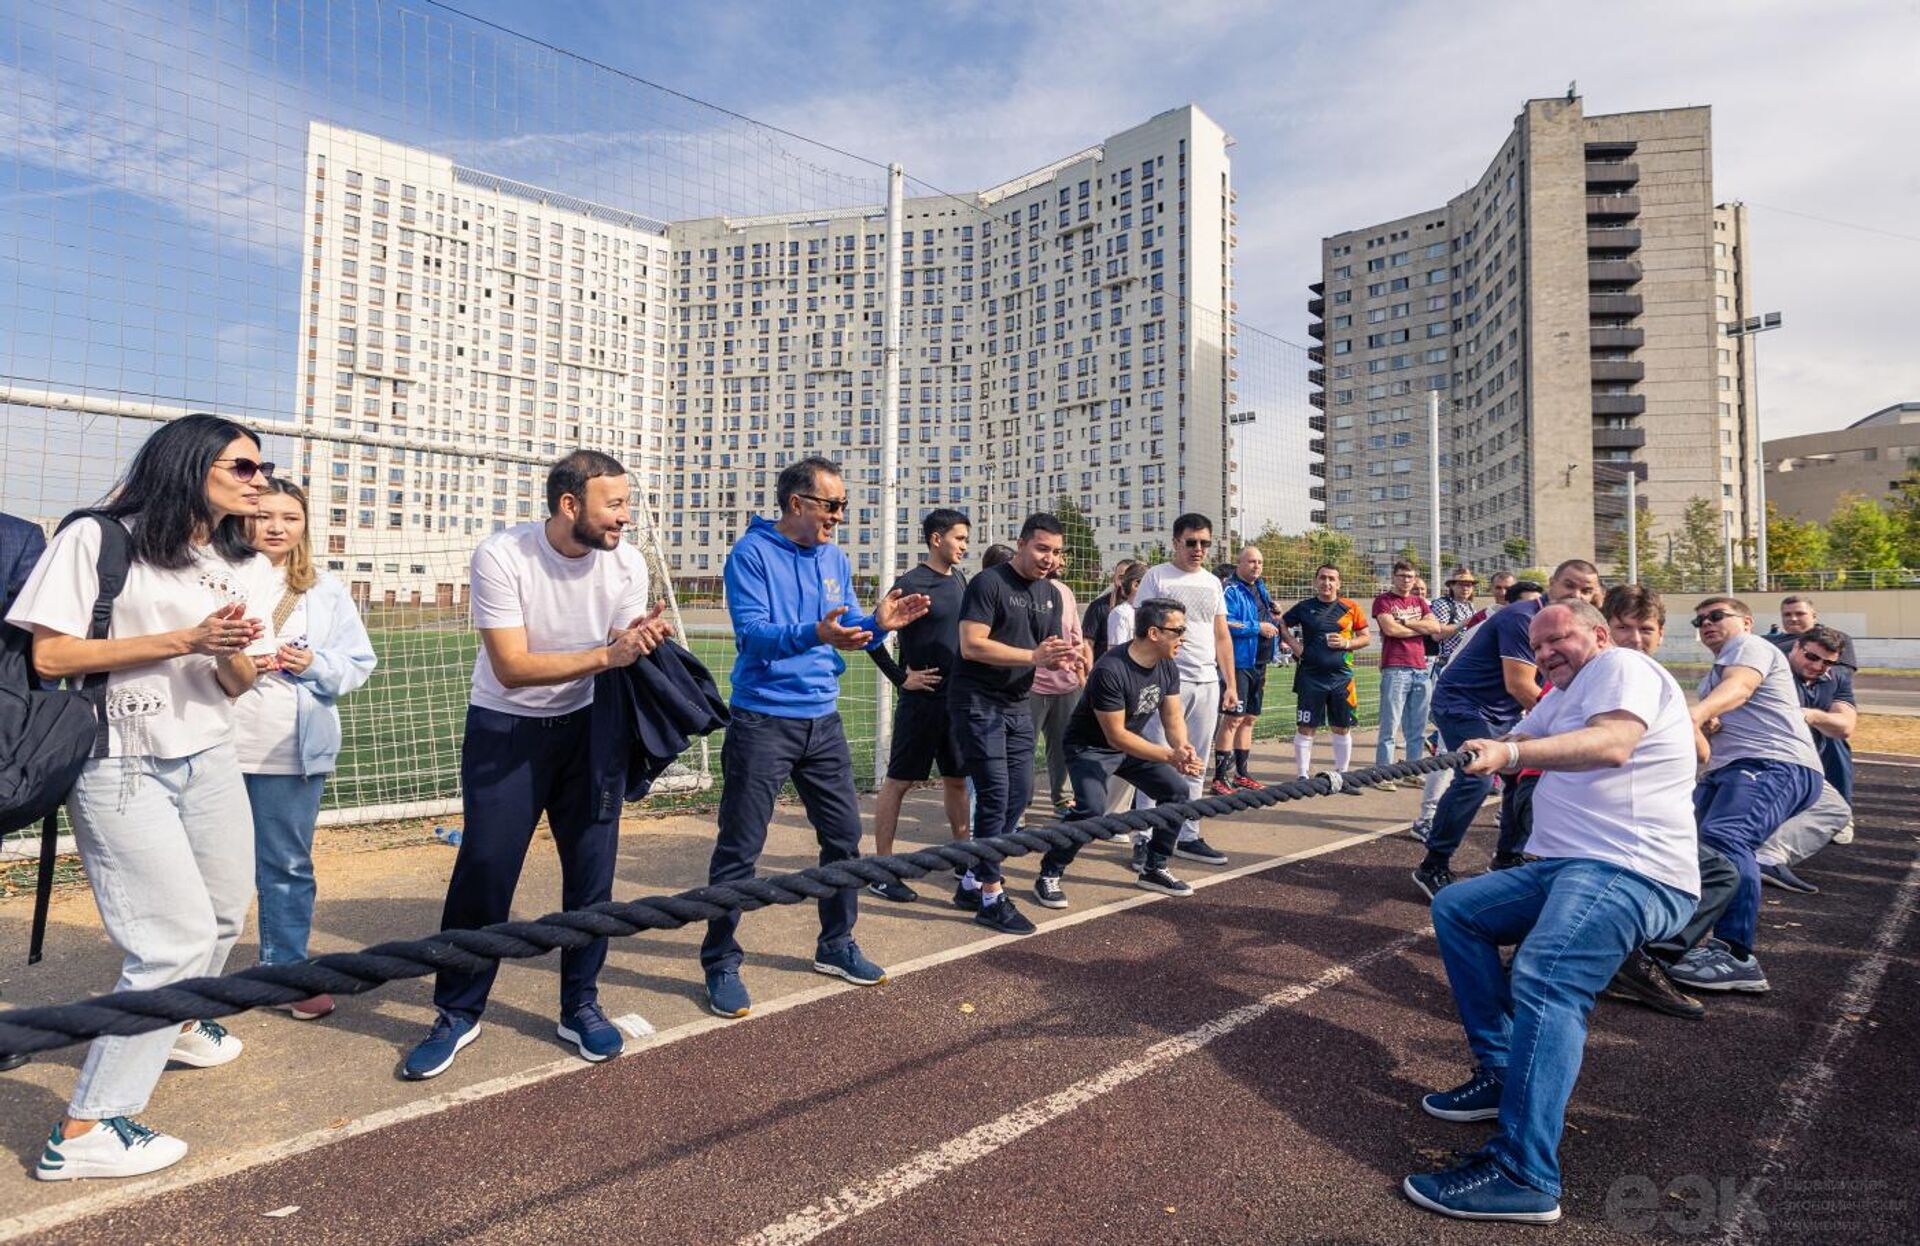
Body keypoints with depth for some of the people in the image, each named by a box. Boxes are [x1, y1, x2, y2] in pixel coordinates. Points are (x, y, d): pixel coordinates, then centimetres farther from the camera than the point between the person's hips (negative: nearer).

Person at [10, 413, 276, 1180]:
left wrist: (232, 652, -16)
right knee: (178, 939, -11)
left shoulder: (246, 569, 7)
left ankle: (171, 1024, 48)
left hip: (209, 760, 7)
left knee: (224, 914, 19)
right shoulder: (98, 540, -10)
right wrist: (182, 639, -22)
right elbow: (49, 657, -15)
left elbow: (238, 685, 7)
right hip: (119, 767, -7)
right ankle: (84, 1132, 3)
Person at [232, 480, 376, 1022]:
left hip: (293, 750, 2)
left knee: (288, 865, 12)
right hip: (219, 746, -2)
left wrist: (316, 666, -12)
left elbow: (359, 663, 6)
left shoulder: (326, 590, 7)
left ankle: (287, 969, 25)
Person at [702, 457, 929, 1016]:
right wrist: (813, 634, -36)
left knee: (844, 834, 13)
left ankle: (836, 945, 30)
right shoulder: (752, 553, -10)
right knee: (739, 848, 0)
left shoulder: (835, 559, 10)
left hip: (823, 719, 7)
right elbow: (752, 634, -21)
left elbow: (847, 632, 11)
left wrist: (877, 624, -10)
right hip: (763, 720, -6)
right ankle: (721, 965, 15)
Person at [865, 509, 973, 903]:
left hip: (958, 698, 7)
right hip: (922, 699, -7)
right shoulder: (910, 585, -12)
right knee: (898, 781, 0)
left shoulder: (958, 579, 10)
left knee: (957, 778, 15)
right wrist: (901, 677, -13)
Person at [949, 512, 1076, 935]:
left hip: (1017, 706, 8)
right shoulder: (988, 583, -12)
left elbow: (1047, 652, 11)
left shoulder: (1051, 594, 11)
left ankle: (971, 883, 22)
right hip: (978, 704, -8)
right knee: (995, 796, -9)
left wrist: (1064, 656, -13)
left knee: (1019, 794, 10)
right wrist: (1034, 655, -25)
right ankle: (991, 898, 2)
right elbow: (971, 645, -21)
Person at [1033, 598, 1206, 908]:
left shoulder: (1167, 667, -7)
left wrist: (1183, 750, -25)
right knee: (1091, 810, -27)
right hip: (1091, 748, -8)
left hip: (1131, 745, 8)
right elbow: (1116, 735, -30)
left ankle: (1153, 870, 16)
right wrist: (1169, 756, -33)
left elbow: (1172, 719, -3)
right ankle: (1048, 876, -7)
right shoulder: (1111, 670, -32)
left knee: (1176, 790, 1)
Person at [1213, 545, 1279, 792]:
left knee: (1249, 718, 15)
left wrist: (1273, 619, 7)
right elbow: (1224, 624, -24)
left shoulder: (1260, 588, 16)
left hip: (1259, 663, 9)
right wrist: (1258, 627, -18)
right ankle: (1221, 778, -7)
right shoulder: (1231, 590, -12)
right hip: (1239, 662, -9)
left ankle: (1240, 774, 25)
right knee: (1233, 718, -11)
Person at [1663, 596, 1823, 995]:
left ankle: (1735, 955, -38)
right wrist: (1706, 726, 0)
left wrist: (1697, 712, -40)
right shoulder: (1712, 675, 32)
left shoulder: (1749, 645, 4)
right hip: (1725, 770, 11)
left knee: (1722, 838, -32)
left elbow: (1739, 687, -19)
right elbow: (1710, 729, 26)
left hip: (1774, 765, -11)